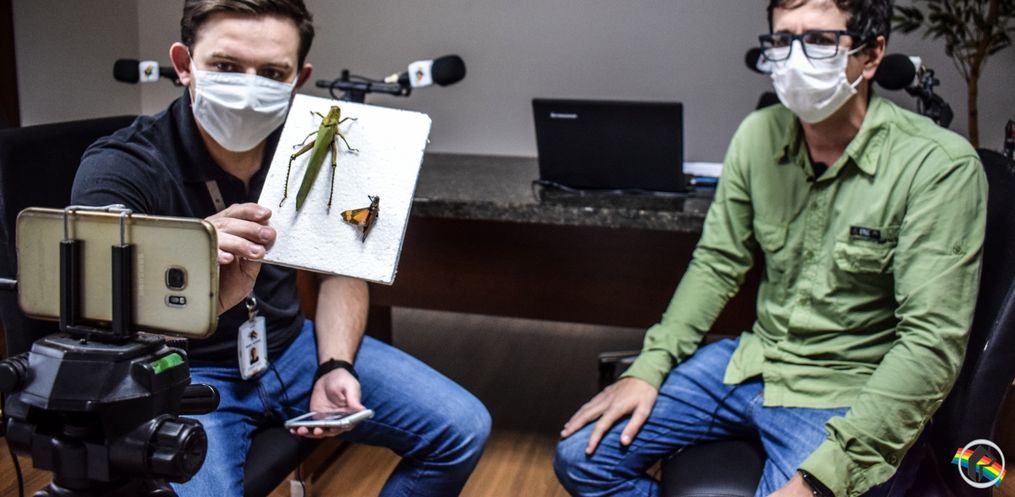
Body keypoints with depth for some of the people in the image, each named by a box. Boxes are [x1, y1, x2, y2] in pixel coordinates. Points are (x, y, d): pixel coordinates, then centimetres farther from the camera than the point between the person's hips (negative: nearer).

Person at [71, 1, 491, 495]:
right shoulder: (119, 170, -20)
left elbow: (341, 272, 7)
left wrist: (335, 367, -9)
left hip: (292, 346, 5)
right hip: (187, 370, -4)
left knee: (462, 429, -1)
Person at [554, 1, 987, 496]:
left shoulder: (939, 165, -18)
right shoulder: (759, 135, -1)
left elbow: (931, 343, -21)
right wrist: (648, 369, -3)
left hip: (852, 396, -4)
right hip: (752, 361, 5)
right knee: (581, 454, -1)